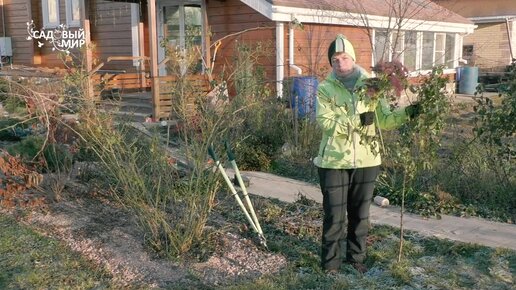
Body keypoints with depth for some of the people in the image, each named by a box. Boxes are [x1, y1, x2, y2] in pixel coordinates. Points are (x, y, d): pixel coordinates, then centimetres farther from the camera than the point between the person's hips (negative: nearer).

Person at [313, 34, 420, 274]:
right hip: (335, 161, -2)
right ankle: (331, 261, 22)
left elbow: (383, 120, 4)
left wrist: (406, 113, -11)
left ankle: (356, 256, 33)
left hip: (366, 160, 3)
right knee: (334, 215, 6)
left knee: (360, 214, 15)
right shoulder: (325, 88, -3)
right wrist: (357, 120, -21)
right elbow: (326, 122, -16)